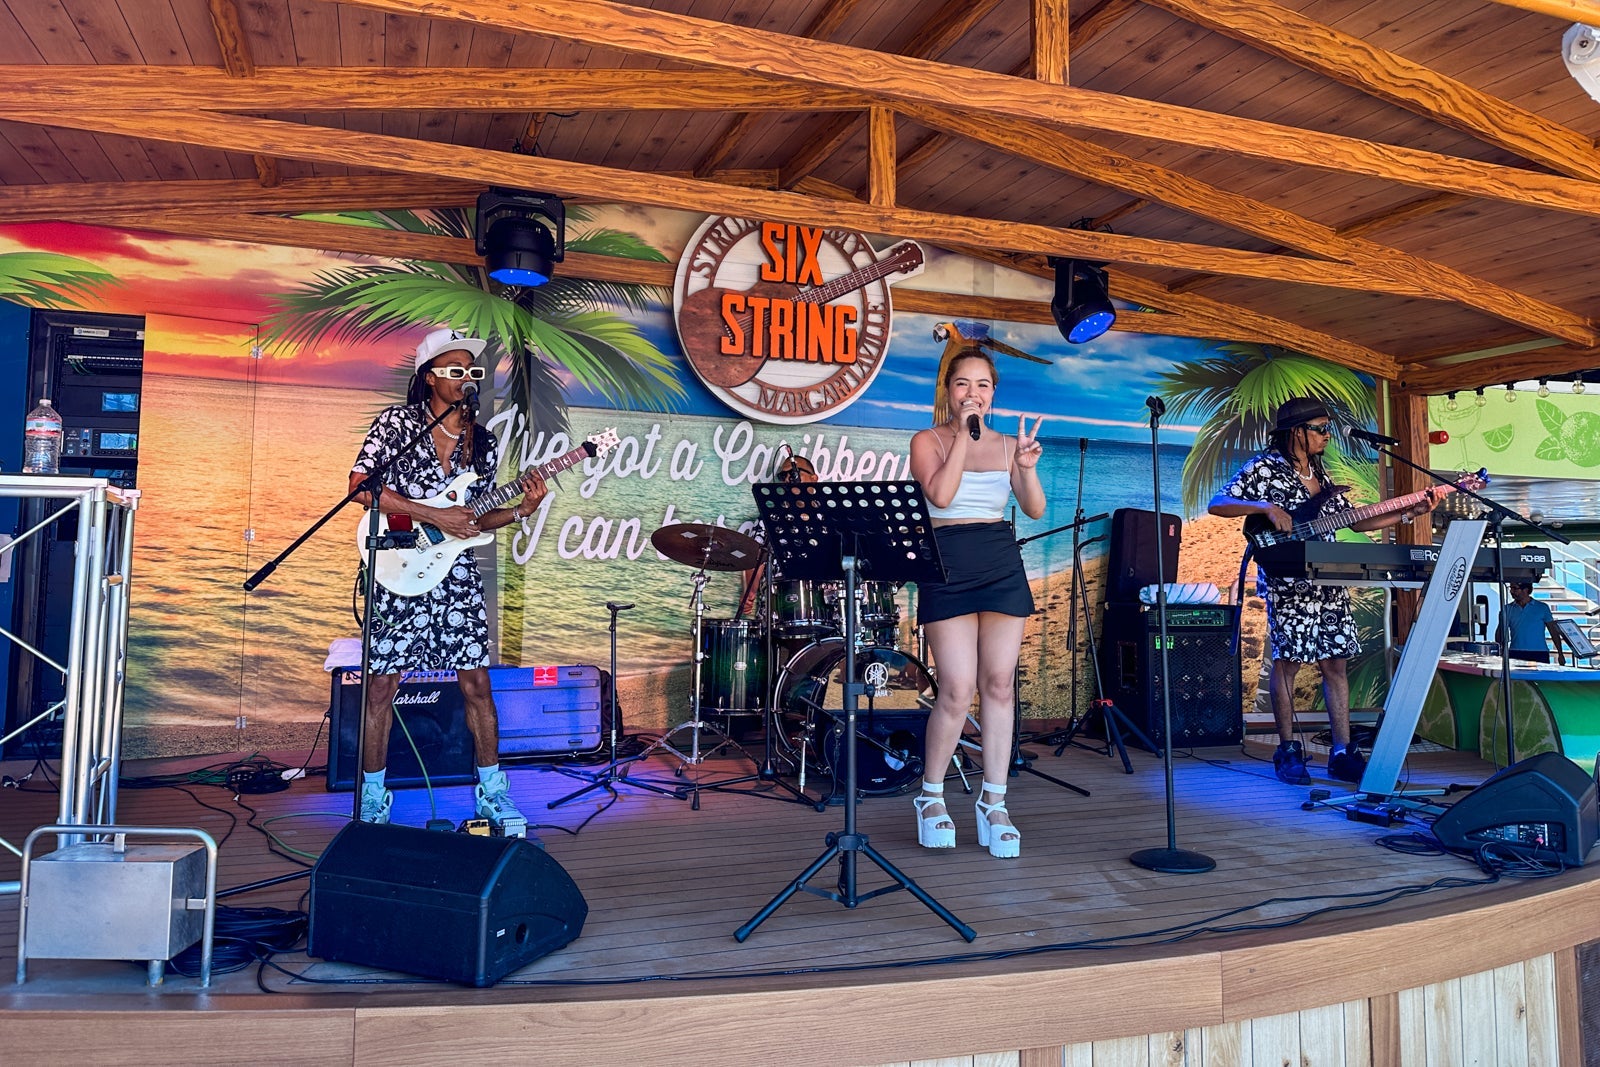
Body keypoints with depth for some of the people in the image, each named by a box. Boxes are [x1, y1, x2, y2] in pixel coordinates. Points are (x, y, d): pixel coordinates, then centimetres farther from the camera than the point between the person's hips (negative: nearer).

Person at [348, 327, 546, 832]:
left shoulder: (483, 441, 10)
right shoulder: (396, 422, -3)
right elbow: (360, 486, -13)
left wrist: (521, 510, -4)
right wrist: (434, 516, -17)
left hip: (456, 573, 4)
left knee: (476, 682, 5)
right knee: (382, 683, 2)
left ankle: (493, 791, 16)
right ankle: (373, 796, 18)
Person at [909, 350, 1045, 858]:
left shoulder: (1006, 444, 12)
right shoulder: (928, 441, 2)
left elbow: (1036, 509, 5)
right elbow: (941, 495, -15)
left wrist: (1027, 467, -12)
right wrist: (963, 436, -12)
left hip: (1002, 567, 4)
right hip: (948, 569, -4)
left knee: (998, 685, 3)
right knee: (957, 692, -8)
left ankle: (994, 804, 13)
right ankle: (931, 796, 12)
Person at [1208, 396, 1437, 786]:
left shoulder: (1321, 471, 17)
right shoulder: (1263, 467, -4)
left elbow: (1354, 521, 19)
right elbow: (1217, 505, -11)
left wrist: (1409, 513, 12)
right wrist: (1266, 507, -23)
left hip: (1328, 581, 7)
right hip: (1287, 582, -7)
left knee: (1335, 663, 5)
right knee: (1288, 661, -4)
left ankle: (1341, 753, 11)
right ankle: (1288, 751, 6)